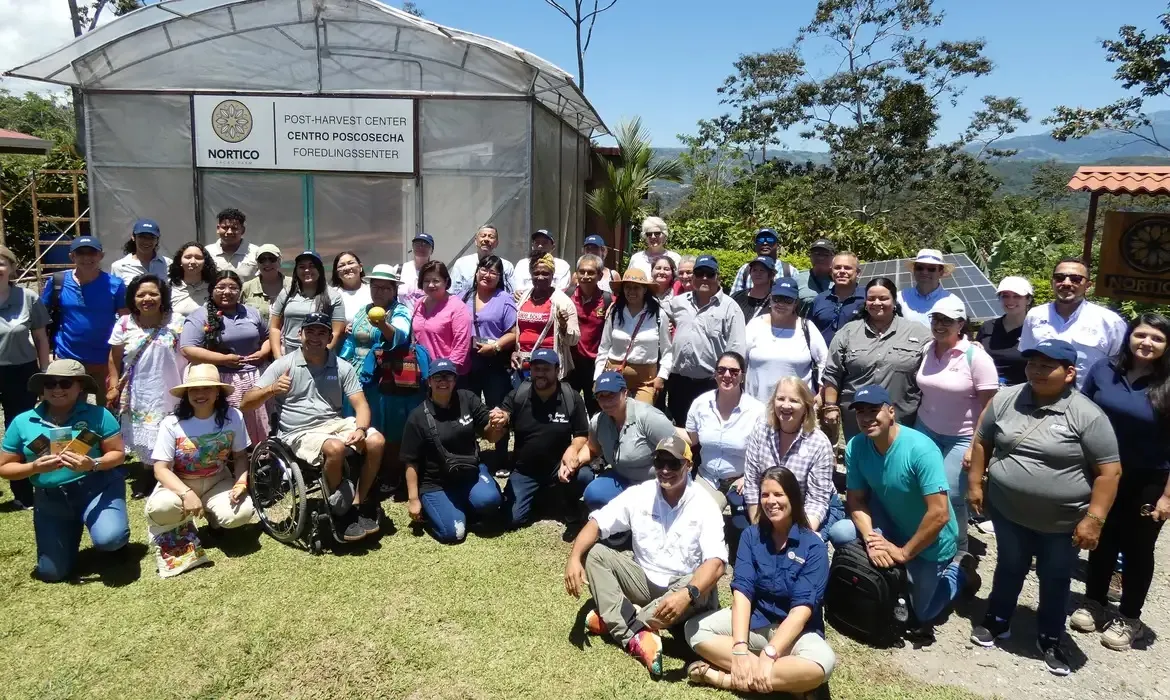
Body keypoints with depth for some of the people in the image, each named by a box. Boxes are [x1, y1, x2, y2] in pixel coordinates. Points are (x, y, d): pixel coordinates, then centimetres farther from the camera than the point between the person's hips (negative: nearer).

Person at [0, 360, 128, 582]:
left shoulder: (97, 414, -6)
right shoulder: (22, 422, 1)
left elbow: (118, 453, -4)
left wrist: (93, 464, -25)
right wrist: (35, 467, -16)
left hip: (98, 488, -3)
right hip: (51, 499, 3)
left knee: (109, 539, -30)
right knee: (51, 573, 4)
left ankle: (116, 541, 10)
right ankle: (72, 531, 36)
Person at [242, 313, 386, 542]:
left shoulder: (342, 367, 5)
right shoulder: (283, 365, -2)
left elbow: (361, 404, 0)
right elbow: (245, 404, -4)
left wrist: (360, 429, -22)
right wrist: (271, 390, -24)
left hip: (335, 424, 4)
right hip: (299, 433, -3)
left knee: (376, 441, -23)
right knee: (335, 448, -35)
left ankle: (358, 504, -5)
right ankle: (337, 509, -9)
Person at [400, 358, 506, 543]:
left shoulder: (468, 399, -3)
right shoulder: (418, 417, -8)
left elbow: (490, 436, -1)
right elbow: (412, 462, -4)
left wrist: (496, 424, -25)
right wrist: (413, 499, -7)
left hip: (471, 473, 2)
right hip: (436, 484, -1)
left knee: (488, 501, -30)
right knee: (452, 533, -18)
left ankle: (467, 504, 5)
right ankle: (430, 506, 14)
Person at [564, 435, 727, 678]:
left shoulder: (704, 506, -16)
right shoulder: (639, 494, -5)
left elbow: (716, 562, -27)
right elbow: (596, 523, -7)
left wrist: (687, 594, -46)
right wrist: (574, 558, -27)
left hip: (684, 586, -3)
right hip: (645, 581, 4)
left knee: (701, 592, -37)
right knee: (593, 552, -15)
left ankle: (615, 621, -24)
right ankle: (634, 636, -31)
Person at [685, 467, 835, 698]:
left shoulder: (814, 546, -11)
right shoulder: (751, 536, -2)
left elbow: (802, 609, -19)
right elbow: (742, 591, -12)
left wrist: (768, 654, -30)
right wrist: (740, 649, -26)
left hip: (795, 629, -3)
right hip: (752, 620, 3)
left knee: (822, 663, -36)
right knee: (695, 629, -20)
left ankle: (727, 679, -28)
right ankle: (783, 679, -25)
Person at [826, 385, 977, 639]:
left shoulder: (921, 449, -32)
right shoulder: (855, 447, -16)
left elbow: (940, 514, -32)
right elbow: (856, 500, -8)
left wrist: (904, 553, -24)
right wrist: (871, 539, -25)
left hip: (930, 543, -5)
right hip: (893, 527, 5)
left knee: (919, 616, 5)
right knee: (839, 532, -19)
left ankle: (960, 572, 30)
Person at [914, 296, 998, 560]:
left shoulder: (976, 357, -13)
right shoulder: (926, 350, 1)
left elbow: (989, 406, -12)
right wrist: (916, 424, 13)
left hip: (961, 438, -4)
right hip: (925, 430, 4)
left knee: (950, 496, -5)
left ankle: (958, 550, 19)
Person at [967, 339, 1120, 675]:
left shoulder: (1087, 415, -16)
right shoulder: (1005, 399, -5)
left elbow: (1109, 471, -14)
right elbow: (983, 442, 7)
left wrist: (1093, 518, -17)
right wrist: (975, 483, 5)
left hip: (1062, 521, -2)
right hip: (1008, 512, 2)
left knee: (1055, 580, 15)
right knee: (1009, 569, 20)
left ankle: (1050, 640, 33)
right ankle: (997, 621, 38)